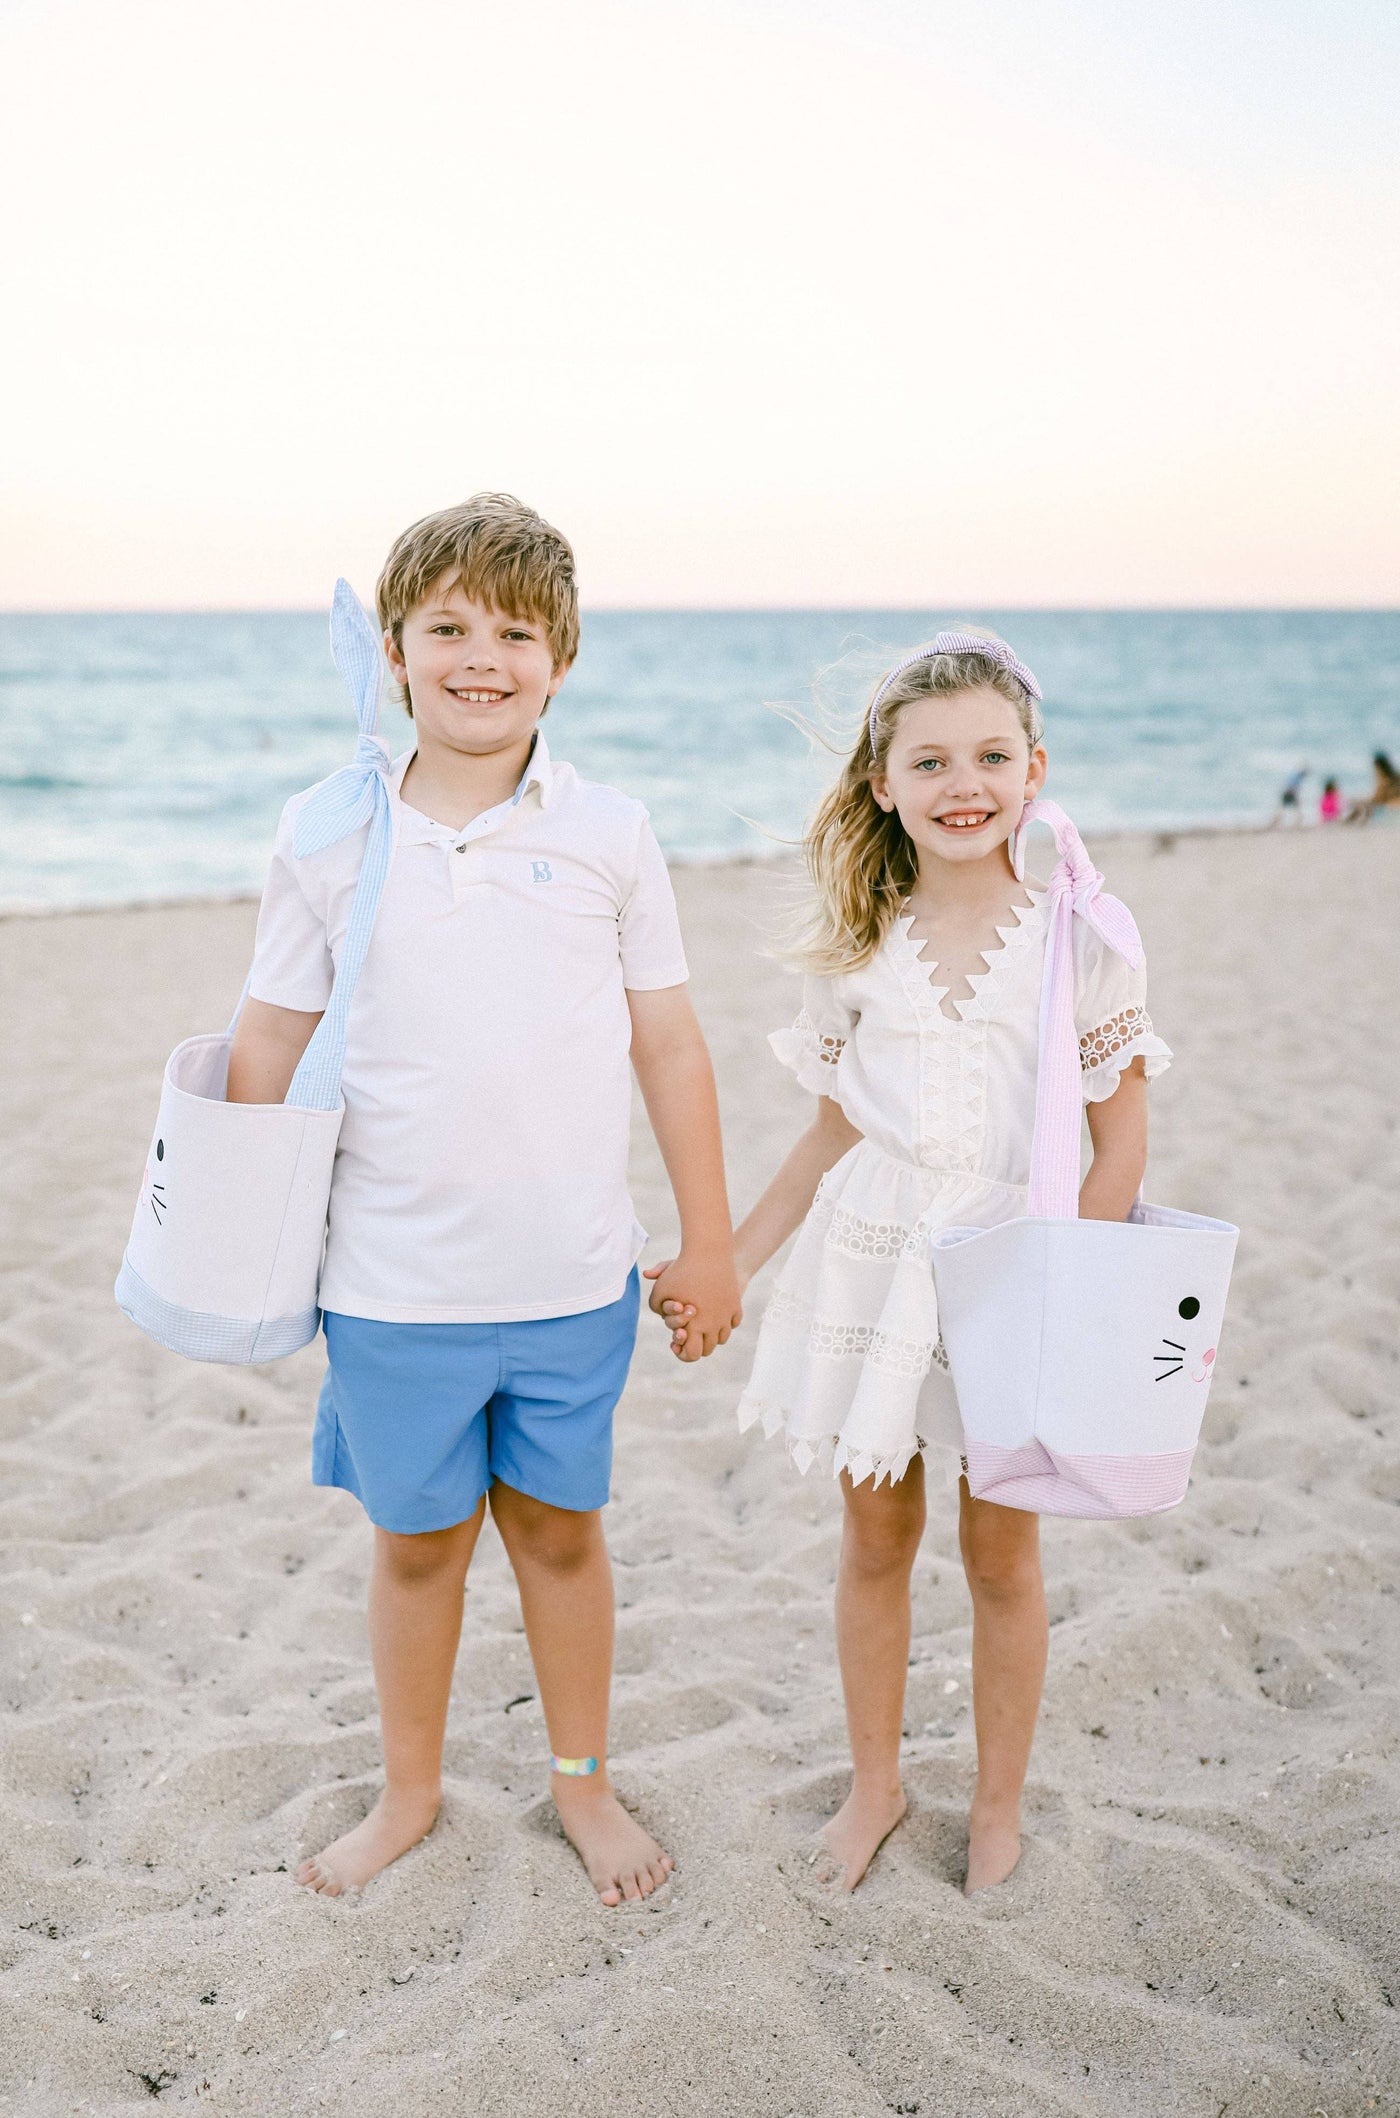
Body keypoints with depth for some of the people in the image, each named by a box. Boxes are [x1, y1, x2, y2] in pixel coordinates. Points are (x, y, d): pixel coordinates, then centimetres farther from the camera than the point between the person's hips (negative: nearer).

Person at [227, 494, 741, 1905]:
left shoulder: (608, 836, -2)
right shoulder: (327, 837, -3)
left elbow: (668, 1046, 2)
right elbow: (265, 1053, 3)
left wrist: (707, 1244, 4)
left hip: (573, 1278, 0)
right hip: (393, 1285, 0)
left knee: (559, 1528, 15)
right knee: (416, 1540, 15)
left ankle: (583, 1782, 37)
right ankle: (408, 1793, 37)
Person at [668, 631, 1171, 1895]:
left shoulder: (1078, 938, -7)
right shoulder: (857, 947, 0)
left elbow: (1122, 1140, -4)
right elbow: (835, 1133, 8)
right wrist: (731, 1263, 5)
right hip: (872, 1263, 2)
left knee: (1002, 1549, 10)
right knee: (875, 1533, 13)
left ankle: (1000, 1803, 31)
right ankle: (875, 1784, 34)